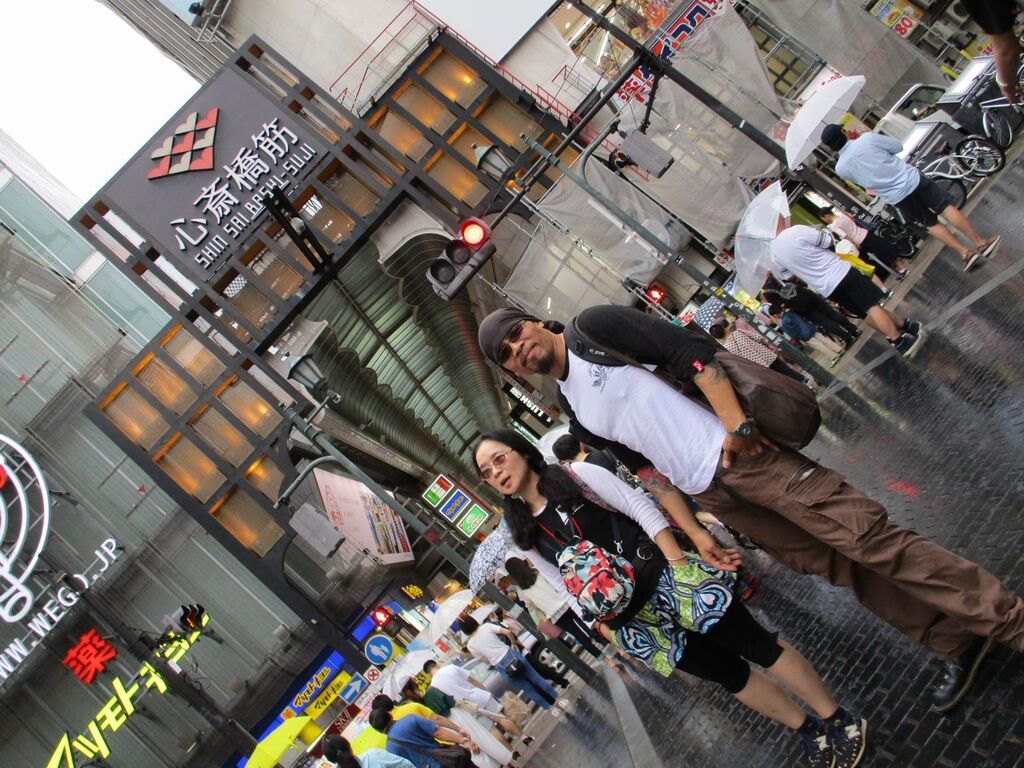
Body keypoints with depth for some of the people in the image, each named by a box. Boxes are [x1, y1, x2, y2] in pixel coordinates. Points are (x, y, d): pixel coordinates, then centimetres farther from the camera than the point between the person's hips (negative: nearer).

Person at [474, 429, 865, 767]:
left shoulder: (576, 475, -4)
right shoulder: (526, 537, 6)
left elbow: (639, 506, -7)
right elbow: (568, 585, 11)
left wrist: (677, 562, -16)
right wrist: (603, 625, -1)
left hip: (659, 574, -3)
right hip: (629, 614, 3)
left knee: (755, 644, 0)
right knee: (727, 672, 10)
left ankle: (840, 719, 17)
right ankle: (809, 729, 29)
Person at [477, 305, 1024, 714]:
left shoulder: (593, 327, -4)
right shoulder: (569, 404, 14)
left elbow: (690, 349, -11)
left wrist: (736, 425, -20)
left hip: (740, 451, -6)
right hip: (707, 493, 6)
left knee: (864, 535, -7)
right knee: (830, 563, 8)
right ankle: (956, 641, 22)